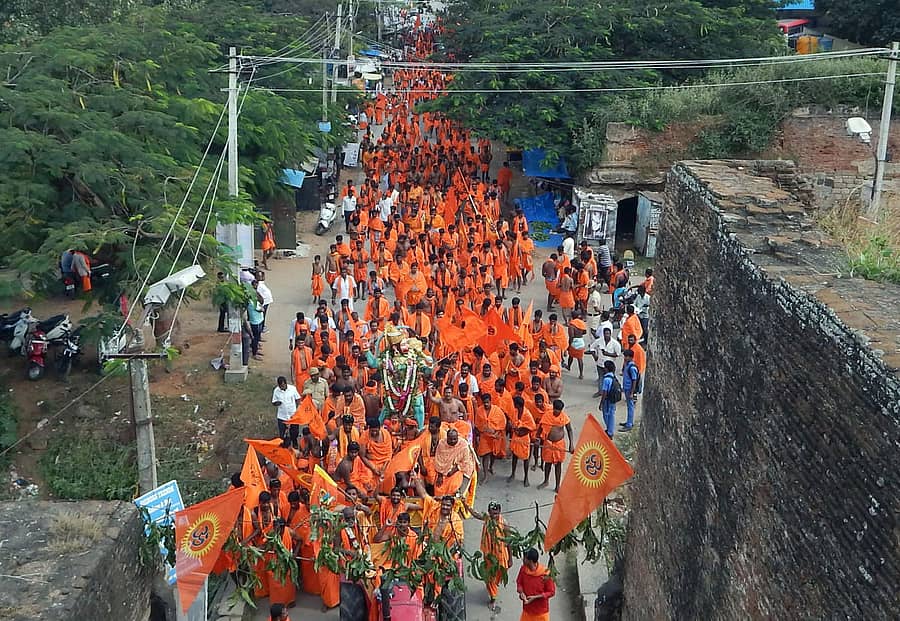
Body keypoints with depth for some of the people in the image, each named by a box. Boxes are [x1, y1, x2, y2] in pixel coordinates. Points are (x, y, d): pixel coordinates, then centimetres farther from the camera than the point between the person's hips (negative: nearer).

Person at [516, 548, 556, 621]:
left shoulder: (545, 574, -24)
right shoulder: (523, 569, -11)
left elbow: (551, 592, -15)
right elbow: (519, 582, 6)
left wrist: (535, 597, -23)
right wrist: (521, 592, -15)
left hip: (541, 611, -4)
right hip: (527, 609, 4)